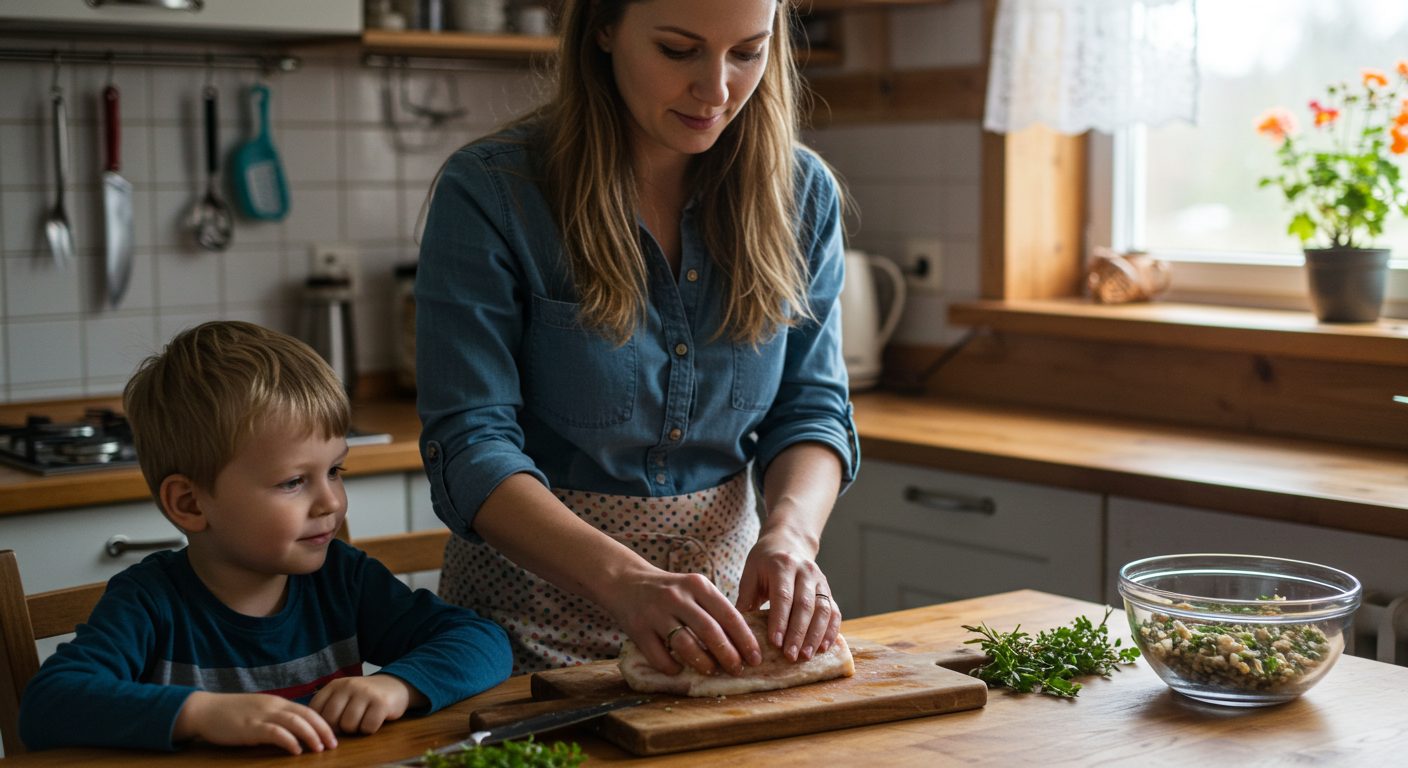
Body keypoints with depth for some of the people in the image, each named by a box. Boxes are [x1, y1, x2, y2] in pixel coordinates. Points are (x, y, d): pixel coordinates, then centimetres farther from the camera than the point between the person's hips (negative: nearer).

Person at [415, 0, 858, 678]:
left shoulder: (801, 192, 1)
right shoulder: (489, 192, -12)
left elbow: (812, 409, 5)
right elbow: (470, 450, -16)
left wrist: (789, 533, -17)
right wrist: (626, 581, -31)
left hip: (720, 593, 3)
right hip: (538, 607, -2)